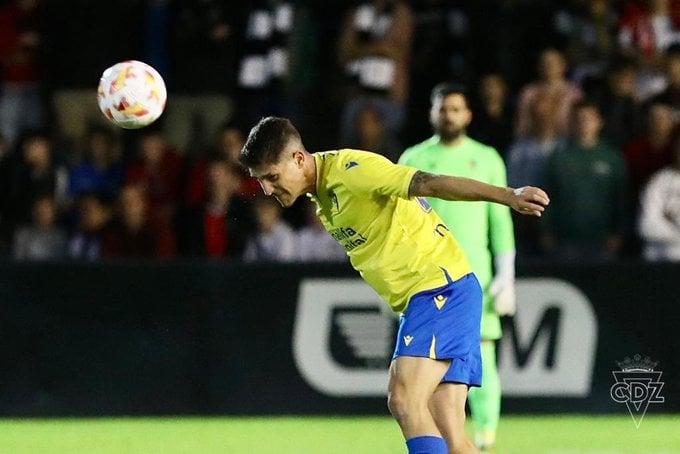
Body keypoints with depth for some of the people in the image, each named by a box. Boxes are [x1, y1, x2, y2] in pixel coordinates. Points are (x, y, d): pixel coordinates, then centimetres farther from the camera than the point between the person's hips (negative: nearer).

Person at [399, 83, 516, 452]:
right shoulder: (414, 159, 8)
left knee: (481, 360, -8)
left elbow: (501, 220, 9)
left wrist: (506, 276, 1)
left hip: (476, 275, 0)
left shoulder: (487, 159, 9)